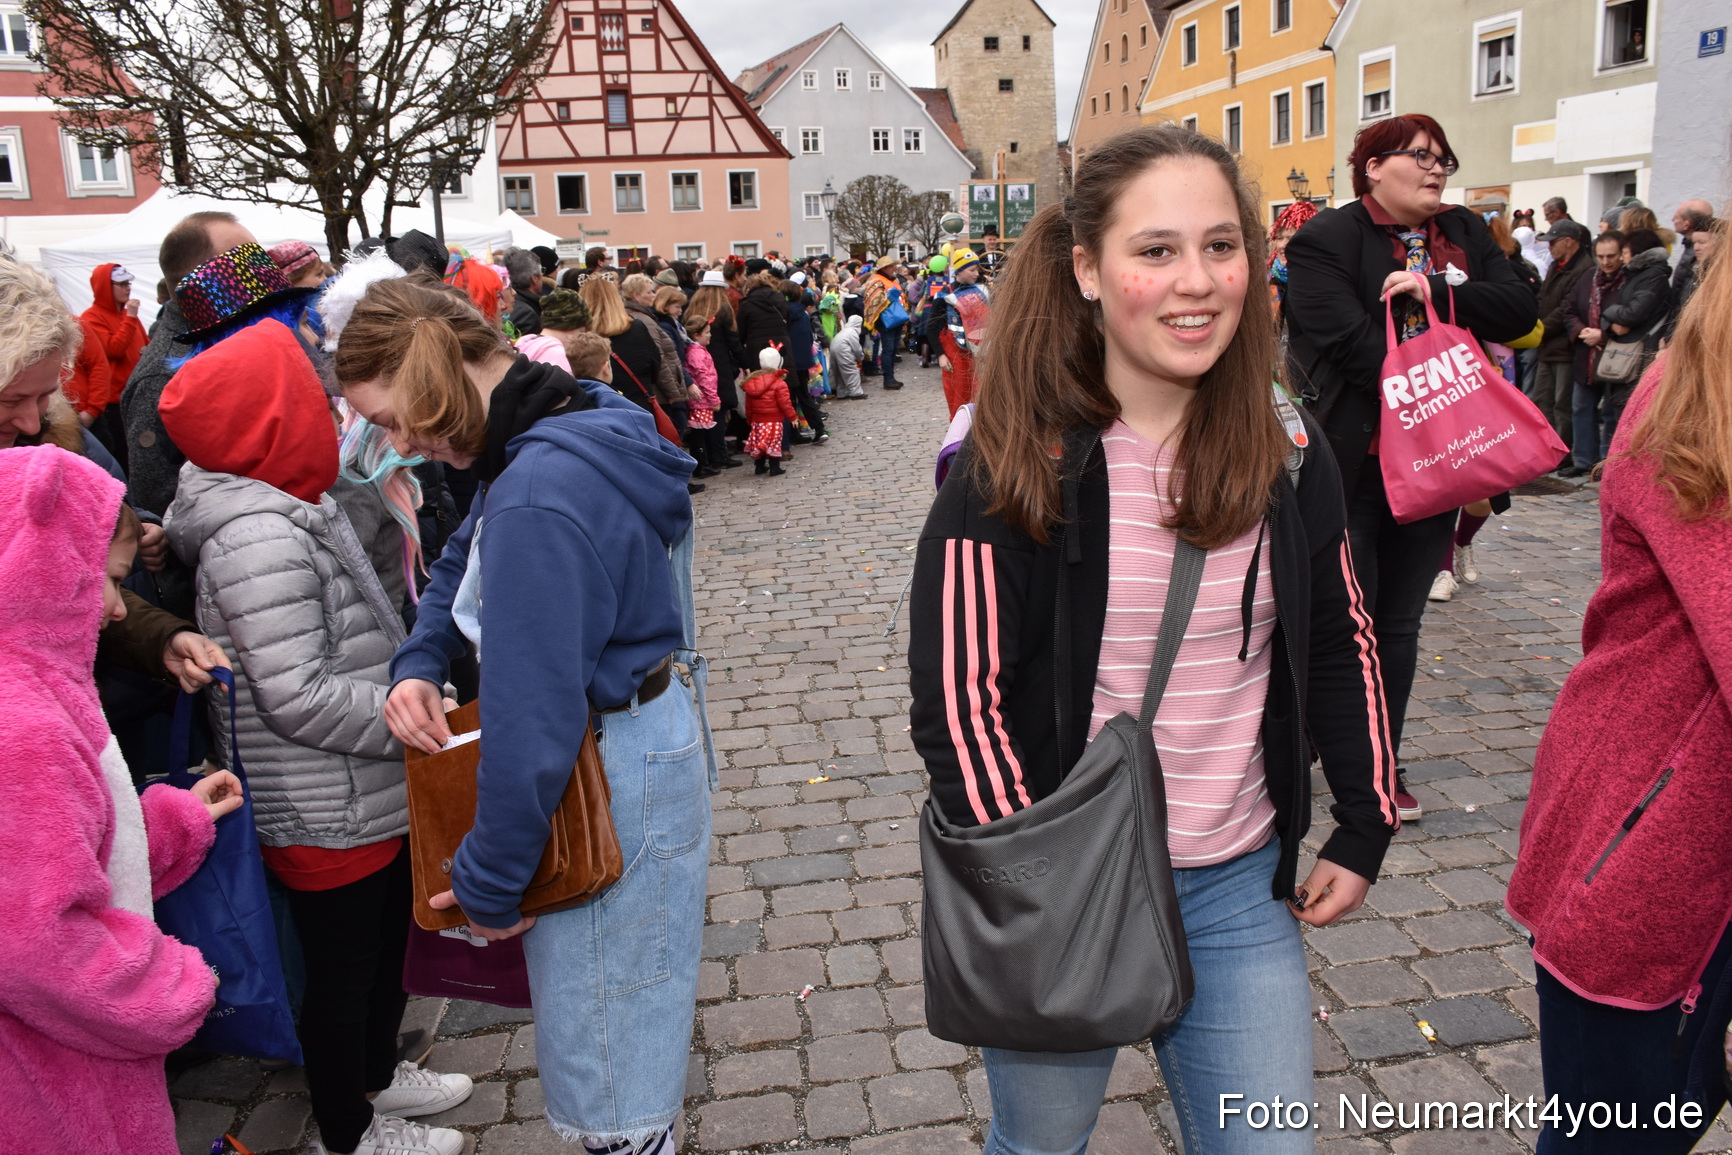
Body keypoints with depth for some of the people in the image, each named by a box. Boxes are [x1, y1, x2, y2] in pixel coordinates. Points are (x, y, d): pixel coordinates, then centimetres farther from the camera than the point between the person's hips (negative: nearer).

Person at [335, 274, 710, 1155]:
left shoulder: (536, 495, -29)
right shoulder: (591, 425, 3)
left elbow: (530, 719, -28)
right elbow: (464, 562, 18)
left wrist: (488, 884, -15)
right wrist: (419, 661, 1)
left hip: (613, 781, -10)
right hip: (656, 736, 10)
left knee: (603, 1058, 9)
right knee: (634, 1000, 26)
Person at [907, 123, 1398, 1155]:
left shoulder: (1291, 451, -1)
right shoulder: (1014, 466, -15)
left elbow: (1339, 649, 9)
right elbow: (958, 700, -15)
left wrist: (1365, 832, 8)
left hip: (1243, 887, 3)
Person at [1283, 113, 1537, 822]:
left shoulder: (1464, 234, 13)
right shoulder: (1326, 240, -7)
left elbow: (1519, 309, -1)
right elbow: (1350, 342, -18)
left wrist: (1434, 294, -15)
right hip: (1354, 463, -6)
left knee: (1398, 624, 13)